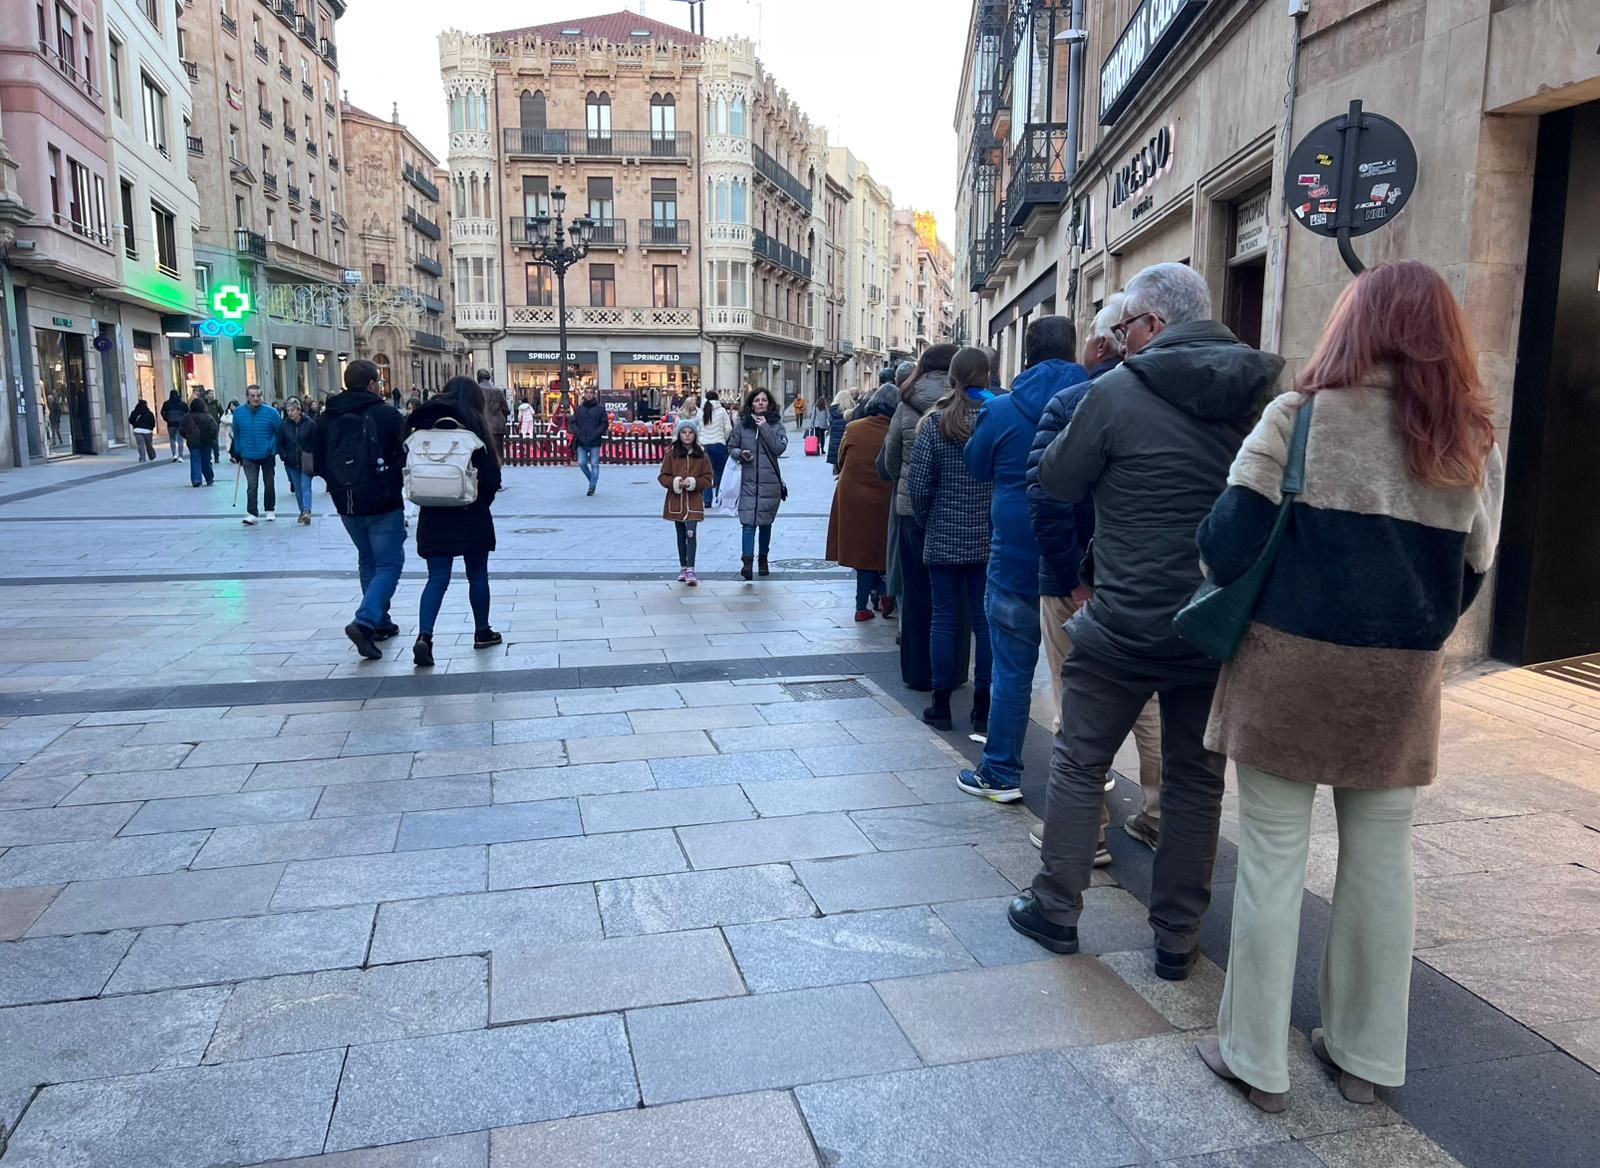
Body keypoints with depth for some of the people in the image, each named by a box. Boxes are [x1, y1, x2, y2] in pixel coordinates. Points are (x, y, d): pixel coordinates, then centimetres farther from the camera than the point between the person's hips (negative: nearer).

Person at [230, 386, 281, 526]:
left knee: (269, 484, 14)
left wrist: (273, 449, -10)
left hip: (267, 455, 0)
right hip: (248, 456, 0)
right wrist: (238, 453, 8)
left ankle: (270, 510, 29)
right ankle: (252, 514, -9)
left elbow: (279, 432, -5)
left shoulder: (271, 412, -12)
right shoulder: (238, 413, -5)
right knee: (251, 485, -8)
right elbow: (236, 435, 7)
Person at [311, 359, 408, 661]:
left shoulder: (326, 417, 3)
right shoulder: (386, 414, -10)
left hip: (347, 504, 5)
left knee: (368, 561, 21)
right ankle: (365, 621, -20)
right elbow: (404, 456, -9)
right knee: (389, 565, -1)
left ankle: (379, 621, 24)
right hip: (383, 503, -5)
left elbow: (318, 464, 5)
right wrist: (396, 481, 10)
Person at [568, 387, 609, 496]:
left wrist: (596, 434, -12)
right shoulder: (579, 408, 9)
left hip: (595, 442, -3)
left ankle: (592, 486, 8)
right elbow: (572, 422, 11)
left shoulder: (600, 408, 1)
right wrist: (578, 432, -4)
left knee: (594, 464, 0)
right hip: (581, 442, 3)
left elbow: (605, 423, -3)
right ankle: (592, 480, 20)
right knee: (581, 463, -1)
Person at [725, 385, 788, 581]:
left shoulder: (776, 424, 2)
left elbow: (780, 447, -11)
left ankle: (763, 558, 29)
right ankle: (747, 562, -18)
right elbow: (731, 447, 12)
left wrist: (765, 428, -13)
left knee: (765, 522, 13)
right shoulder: (742, 425, 5)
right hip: (747, 481, 0)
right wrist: (740, 453, -9)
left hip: (770, 482, 1)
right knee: (749, 523, -11)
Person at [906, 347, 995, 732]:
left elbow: (917, 482, -7)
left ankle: (941, 706, 13)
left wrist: (926, 520, 9)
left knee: (944, 618, 7)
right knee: (985, 620, 7)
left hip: (943, 538, 0)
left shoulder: (936, 421, -4)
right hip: (989, 539, 0)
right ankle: (983, 710, 13)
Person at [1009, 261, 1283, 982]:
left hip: (1125, 623, -4)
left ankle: (1055, 909, 24)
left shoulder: (1117, 392, -13)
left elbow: (1056, 480, -4)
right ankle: (1177, 939, 24)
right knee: (1196, 780, 15)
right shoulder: (1261, 394, 2)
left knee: (1080, 764, 13)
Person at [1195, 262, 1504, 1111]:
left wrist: (1247, 602, 9)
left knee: (1272, 859, 7)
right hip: (1401, 684, 4)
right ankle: (1366, 1055, 30)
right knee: (1383, 863, 15)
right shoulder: (1473, 444, 2)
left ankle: (1257, 1056, 18)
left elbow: (1226, 547, -12)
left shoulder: (1298, 420, -10)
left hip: (1290, 666, -3)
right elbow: (1471, 574, 8)